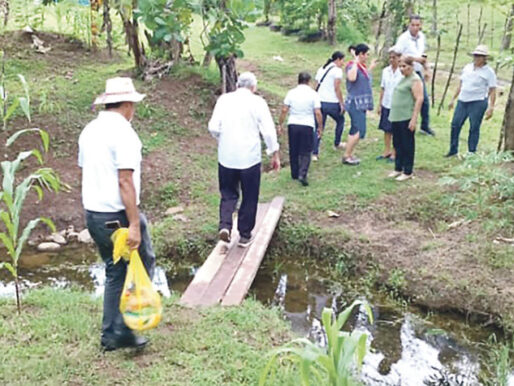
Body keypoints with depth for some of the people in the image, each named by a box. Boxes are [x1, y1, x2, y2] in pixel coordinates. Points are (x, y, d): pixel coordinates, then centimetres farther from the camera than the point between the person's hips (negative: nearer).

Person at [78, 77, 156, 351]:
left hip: (92, 214, 8)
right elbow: (125, 181, -22)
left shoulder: (89, 130, 10)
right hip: (118, 215, -8)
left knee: (114, 272, 17)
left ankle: (111, 334, 21)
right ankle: (123, 329, 5)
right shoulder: (123, 133, -16)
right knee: (143, 266, 7)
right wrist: (134, 224, -22)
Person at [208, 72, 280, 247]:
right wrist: (274, 154, 4)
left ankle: (225, 225, -6)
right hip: (250, 157, -2)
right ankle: (245, 235, 18)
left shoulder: (224, 99, 2)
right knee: (249, 197, 12)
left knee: (228, 193, 16)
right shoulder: (257, 102, -4)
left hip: (226, 157, 2)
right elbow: (268, 131, -7)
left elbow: (213, 128, -3)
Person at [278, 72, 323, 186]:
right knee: (305, 152, 4)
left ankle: (295, 174, 24)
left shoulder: (291, 93, 0)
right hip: (307, 125, -2)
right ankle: (302, 174, -11)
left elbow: (284, 110, -1)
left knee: (293, 151, 15)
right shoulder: (313, 94, -5)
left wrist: (280, 124, 8)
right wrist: (320, 127, 3)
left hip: (293, 125, 2)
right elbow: (318, 113, -8)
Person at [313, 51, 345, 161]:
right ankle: (337, 144, 36)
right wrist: (341, 103, -7)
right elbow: (337, 89, -13)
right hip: (332, 103, -5)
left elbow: (315, 87, 14)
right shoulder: (337, 70, -7)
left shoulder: (321, 69, 15)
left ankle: (315, 153, -2)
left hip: (320, 102, 5)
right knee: (340, 121, 23)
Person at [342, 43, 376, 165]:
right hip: (355, 103, -10)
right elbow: (352, 78, -35)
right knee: (360, 130, -12)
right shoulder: (352, 66, -14)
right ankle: (346, 156, -5)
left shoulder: (362, 66, 13)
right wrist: (355, 62, -26)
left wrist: (371, 67, 28)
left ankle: (349, 154, 20)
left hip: (361, 104, 10)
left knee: (355, 130, 13)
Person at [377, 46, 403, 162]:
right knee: (386, 129, 12)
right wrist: (380, 104, 9)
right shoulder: (385, 71, 4)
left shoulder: (402, 72, -11)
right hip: (386, 105, 5)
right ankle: (387, 151, 23)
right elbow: (382, 88, 10)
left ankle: (394, 153, 16)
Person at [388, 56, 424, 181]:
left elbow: (419, 99, -17)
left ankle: (407, 172, 8)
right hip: (396, 117, 9)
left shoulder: (415, 80, -11)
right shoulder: (403, 78, 17)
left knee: (407, 146, 0)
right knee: (397, 144, 14)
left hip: (406, 118, -9)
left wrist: (414, 119, -22)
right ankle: (398, 169, 25)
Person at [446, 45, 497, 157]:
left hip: (478, 102, -5)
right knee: (455, 125, 7)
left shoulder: (489, 72, -5)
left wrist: (491, 108, -13)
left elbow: (492, 91, -6)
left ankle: (472, 153, 9)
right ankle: (453, 150, 19)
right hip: (462, 101, 6)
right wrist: (453, 99, 17)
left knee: (474, 128, -1)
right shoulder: (467, 67, 10)